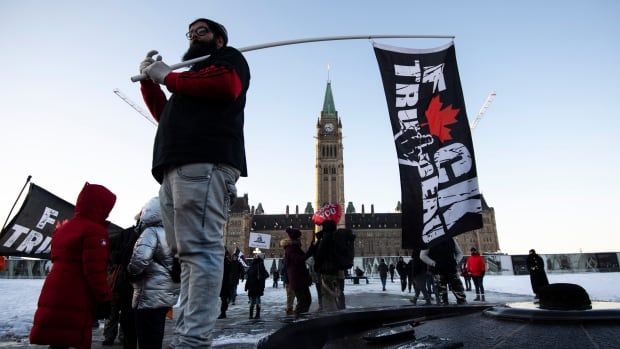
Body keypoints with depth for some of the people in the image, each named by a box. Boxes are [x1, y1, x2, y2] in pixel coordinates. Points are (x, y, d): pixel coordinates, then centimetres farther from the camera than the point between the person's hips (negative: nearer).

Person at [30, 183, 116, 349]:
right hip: (75, 302, -9)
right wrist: (104, 299, -12)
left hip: (54, 298, 9)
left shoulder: (63, 228, 18)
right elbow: (95, 271, -17)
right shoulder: (95, 230, -13)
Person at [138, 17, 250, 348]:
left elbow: (226, 85, -7)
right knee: (189, 252, 0)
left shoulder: (229, 58, 17)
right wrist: (149, 81, 25)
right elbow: (166, 115, 36)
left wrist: (167, 76, 3)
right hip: (177, 166, 9)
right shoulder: (193, 73, 40)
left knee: (199, 249, -17)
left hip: (204, 163, -8)